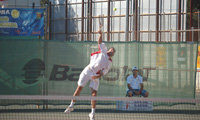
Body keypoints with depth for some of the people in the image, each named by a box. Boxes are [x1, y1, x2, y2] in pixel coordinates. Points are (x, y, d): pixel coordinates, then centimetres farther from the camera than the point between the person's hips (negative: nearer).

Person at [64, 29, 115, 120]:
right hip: (88, 71, -1)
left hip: (96, 76, 1)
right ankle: (71, 106, 13)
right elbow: (100, 43, 7)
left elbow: (104, 72, 1)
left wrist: (98, 76, -14)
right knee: (79, 88, 0)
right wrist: (100, 35, -7)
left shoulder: (109, 63, 10)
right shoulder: (103, 52, 8)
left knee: (94, 93, -8)